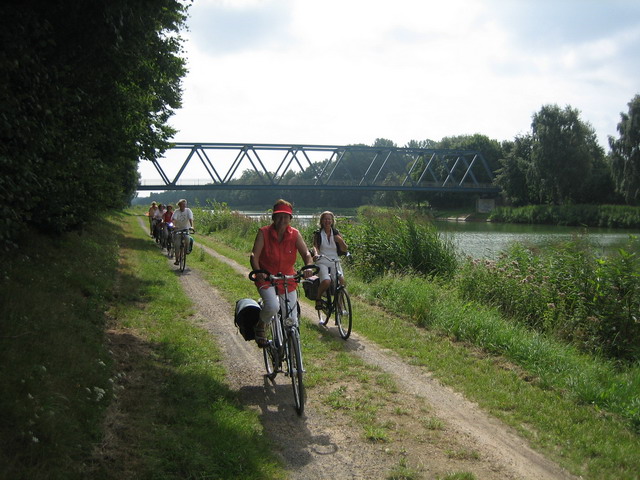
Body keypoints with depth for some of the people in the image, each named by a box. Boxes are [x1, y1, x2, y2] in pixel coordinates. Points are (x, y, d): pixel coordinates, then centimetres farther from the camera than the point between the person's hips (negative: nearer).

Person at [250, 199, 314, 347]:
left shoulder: (295, 234, -2)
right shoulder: (264, 232, -9)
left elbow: (306, 253, -10)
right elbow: (254, 255, -16)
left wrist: (308, 267, -32)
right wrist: (258, 272, -35)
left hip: (288, 280, 3)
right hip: (266, 279, -3)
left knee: (292, 321, -1)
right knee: (273, 306, -32)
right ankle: (261, 327, 1)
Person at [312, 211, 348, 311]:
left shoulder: (336, 233, 10)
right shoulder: (318, 234, 4)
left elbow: (344, 249, 7)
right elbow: (315, 246, -10)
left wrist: (340, 240, -12)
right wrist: (316, 253, -32)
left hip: (335, 263, 3)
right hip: (322, 262, -3)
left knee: (342, 282, -18)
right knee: (326, 281, -30)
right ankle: (318, 299, -2)